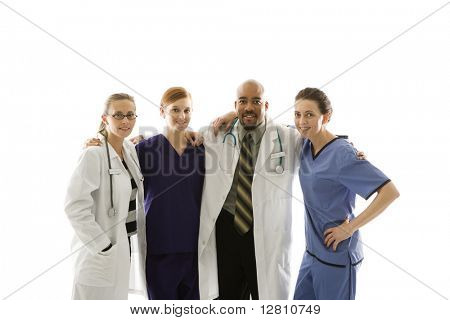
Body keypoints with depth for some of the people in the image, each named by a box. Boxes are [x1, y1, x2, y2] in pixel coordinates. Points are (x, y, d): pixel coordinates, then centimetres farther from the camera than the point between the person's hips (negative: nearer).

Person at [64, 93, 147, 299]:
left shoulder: (131, 150, 7)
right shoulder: (93, 155, -16)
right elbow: (75, 206, -21)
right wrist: (103, 248, -19)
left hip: (123, 246, 8)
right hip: (101, 254, -7)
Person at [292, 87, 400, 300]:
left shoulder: (342, 154, -19)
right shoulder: (306, 146, 3)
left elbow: (390, 192, -24)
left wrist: (350, 228, -21)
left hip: (336, 256, -7)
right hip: (312, 252, 8)